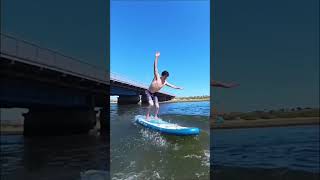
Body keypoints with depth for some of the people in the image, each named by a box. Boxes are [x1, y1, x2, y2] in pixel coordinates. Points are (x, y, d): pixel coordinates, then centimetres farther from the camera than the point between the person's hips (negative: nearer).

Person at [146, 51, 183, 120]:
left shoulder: (165, 82, -7)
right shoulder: (157, 77, -22)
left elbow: (172, 86, 10)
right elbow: (155, 68, -30)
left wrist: (178, 88, 9)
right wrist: (157, 57, -37)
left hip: (154, 94, 6)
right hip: (148, 92, -6)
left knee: (157, 106, 0)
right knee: (151, 104, -21)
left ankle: (155, 116, 17)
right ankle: (147, 115, -4)